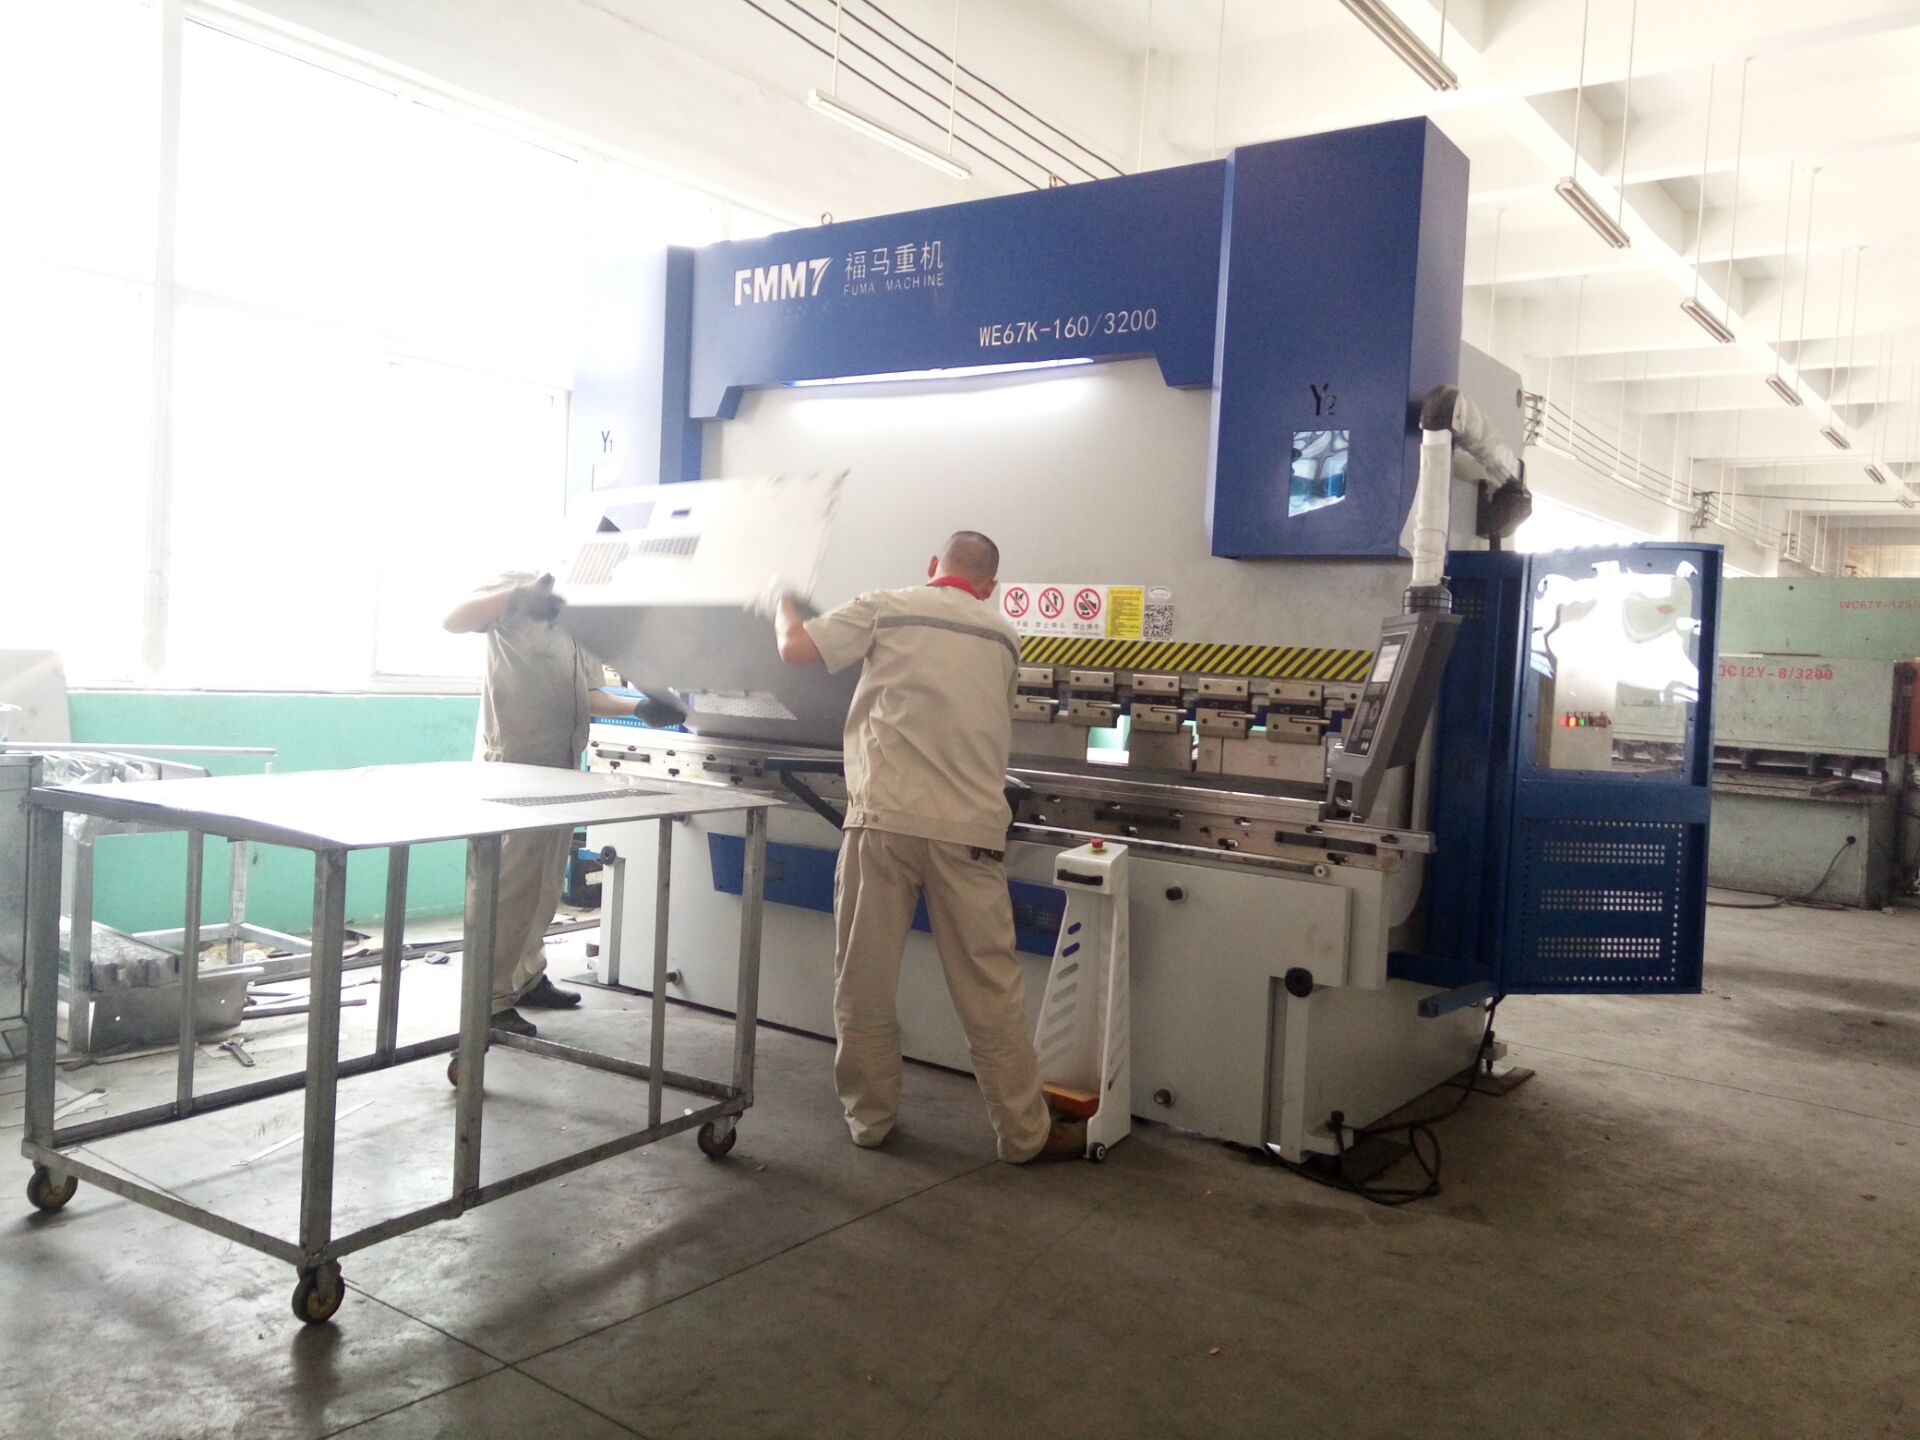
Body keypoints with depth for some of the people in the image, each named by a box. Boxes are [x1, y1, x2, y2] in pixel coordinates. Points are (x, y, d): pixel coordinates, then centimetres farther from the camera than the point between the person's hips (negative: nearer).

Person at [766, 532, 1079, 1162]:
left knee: (865, 980, 11)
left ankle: (870, 1117, 21)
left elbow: (794, 649, 1)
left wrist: (780, 601, 21)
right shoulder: (1003, 638, 14)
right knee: (989, 987, 7)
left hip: (885, 818, -1)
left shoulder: (885, 608, 4)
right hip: (968, 827, 2)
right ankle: (1024, 1131, 15)